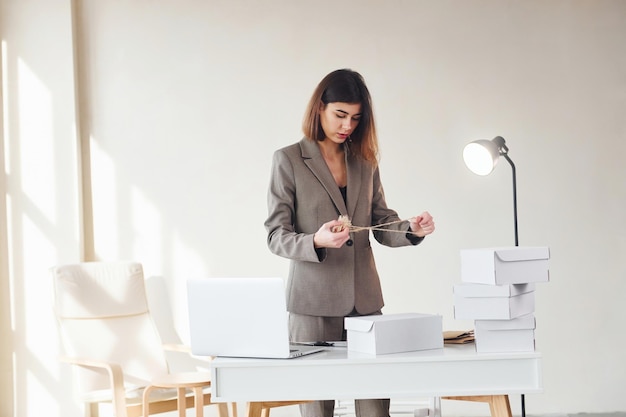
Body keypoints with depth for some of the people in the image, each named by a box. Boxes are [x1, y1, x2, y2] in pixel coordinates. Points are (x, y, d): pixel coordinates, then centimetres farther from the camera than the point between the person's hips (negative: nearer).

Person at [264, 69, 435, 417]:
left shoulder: (365, 161, 12)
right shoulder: (289, 160, -1)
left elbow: (382, 224, 13)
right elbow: (276, 236, -5)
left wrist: (412, 229, -9)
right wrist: (317, 241, -24)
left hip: (364, 300, 4)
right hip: (314, 301, -3)